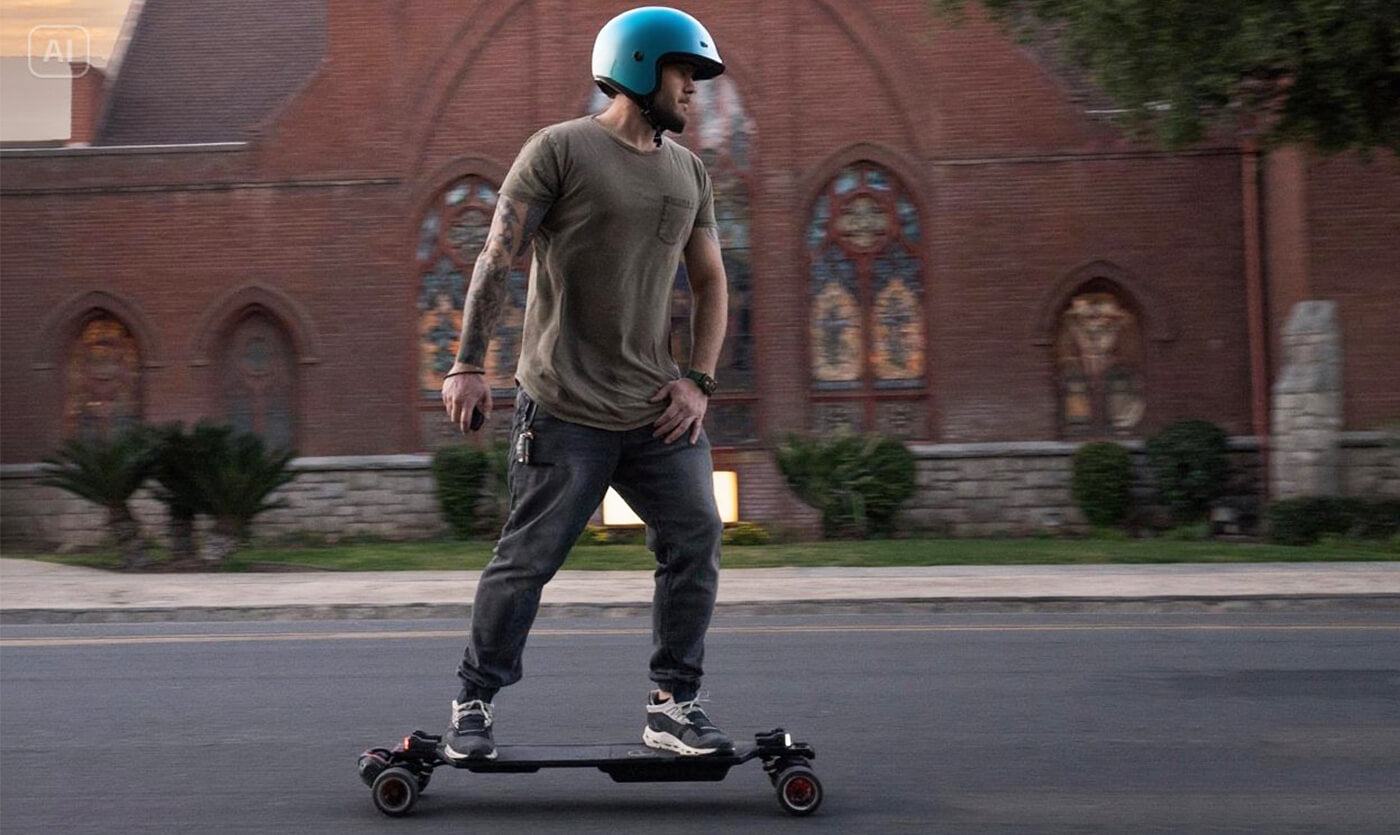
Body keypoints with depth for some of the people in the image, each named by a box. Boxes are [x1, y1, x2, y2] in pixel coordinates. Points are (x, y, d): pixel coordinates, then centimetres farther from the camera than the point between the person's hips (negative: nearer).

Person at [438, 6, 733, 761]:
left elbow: (710, 282, 18)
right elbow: (497, 258, -7)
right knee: (526, 560, -2)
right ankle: (474, 704, 15)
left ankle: (673, 706, 8)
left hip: (656, 414, 6)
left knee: (695, 542, -3)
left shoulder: (688, 171, 14)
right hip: (565, 412, -5)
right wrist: (468, 365, -14)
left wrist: (698, 379, 5)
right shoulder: (560, 150, -3)